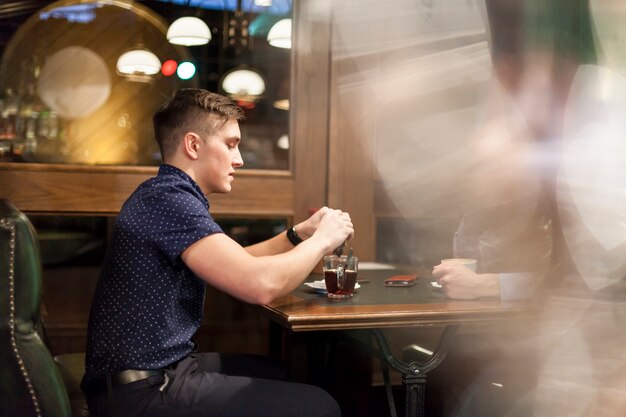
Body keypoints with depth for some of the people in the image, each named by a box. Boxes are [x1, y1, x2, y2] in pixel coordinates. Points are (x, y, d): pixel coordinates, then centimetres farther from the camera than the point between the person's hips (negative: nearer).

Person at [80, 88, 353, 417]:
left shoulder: (167, 196, 14)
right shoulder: (169, 199, -20)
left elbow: (235, 264, 23)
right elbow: (259, 284, -29)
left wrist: (299, 234, 9)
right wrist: (322, 240, -12)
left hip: (158, 369, 11)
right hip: (142, 390, -11)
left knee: (280, 376, 24)